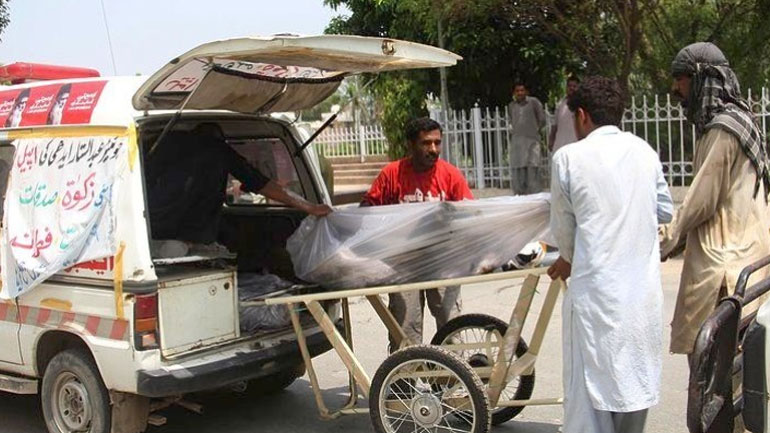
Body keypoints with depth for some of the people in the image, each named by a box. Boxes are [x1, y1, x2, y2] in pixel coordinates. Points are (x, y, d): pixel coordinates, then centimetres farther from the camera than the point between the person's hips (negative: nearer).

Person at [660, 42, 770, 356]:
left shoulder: (722, 129, -16)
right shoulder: (737, 119, 15)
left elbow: (702, 199, -17)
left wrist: (664, 241, -7)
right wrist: (677, 237, 17)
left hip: (722, 256, -10)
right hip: (741, 248, 10)